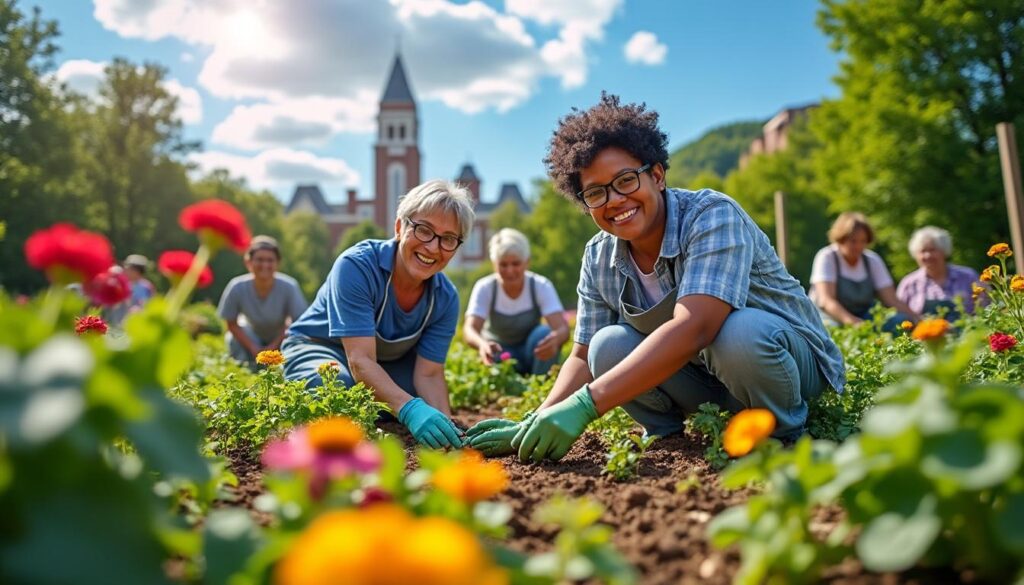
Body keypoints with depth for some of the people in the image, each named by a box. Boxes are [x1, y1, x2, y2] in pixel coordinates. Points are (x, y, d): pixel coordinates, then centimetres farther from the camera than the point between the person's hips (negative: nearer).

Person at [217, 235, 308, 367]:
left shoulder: (289, 287, -31)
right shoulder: (237, 288, -28)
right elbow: (232, 324, -15)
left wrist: (273, 346, -21)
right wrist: (253, 348, -23)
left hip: (281, 337, 1)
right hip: (253, 336, 0)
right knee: (233, 339, -28)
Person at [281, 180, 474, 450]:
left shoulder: (446, 298, -15)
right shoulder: (356, 266, -31)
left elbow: (429, 374, -17)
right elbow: (360, 360, -38)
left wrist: (445, 425, -38)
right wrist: (410, 408, -54)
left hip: (387, 363, 5)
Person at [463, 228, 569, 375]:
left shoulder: (541, 286, -17)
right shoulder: (484, 288, -17)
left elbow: (563, 328, -29)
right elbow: (469, 330, -30)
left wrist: (555, 338, -55)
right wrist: (482, 344, -55)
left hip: (531, 353, 1)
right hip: (499, 352, -1)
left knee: (544, 333, -31)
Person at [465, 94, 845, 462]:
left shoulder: (712, 215, -26)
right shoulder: (599, 258, -6)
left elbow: (692, 328, -40)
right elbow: (584, 358, -3)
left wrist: (584, 406, -46)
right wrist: (535, 425, -23)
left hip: (793, 358, -4)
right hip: (700, 373, 4)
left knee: (738, 332, -37)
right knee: (609, 346, -22)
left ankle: (784, 436, -9)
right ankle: (665, 437, 1)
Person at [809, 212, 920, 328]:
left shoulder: (873, 261, 5)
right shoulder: (826, 257, -9)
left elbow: (892, 300, 0)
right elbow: (826, 301, -21)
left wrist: (918, 318, -19)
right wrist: (854, 323, -37)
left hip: (864, 317, 4)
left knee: (903, 321, -22)